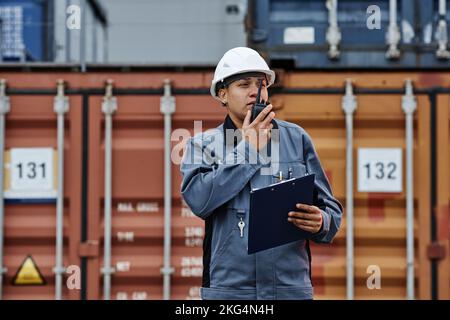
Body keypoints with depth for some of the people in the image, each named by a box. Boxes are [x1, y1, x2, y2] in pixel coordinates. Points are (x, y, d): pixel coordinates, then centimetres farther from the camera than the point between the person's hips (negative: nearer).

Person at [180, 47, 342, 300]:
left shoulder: (297, 139, 12)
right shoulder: (203, 144, 8)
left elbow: (332, 210, 11)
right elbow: (199, 200, -11)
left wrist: (320, 223, -12)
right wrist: (247, 148, -6)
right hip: (228, 289, -1)